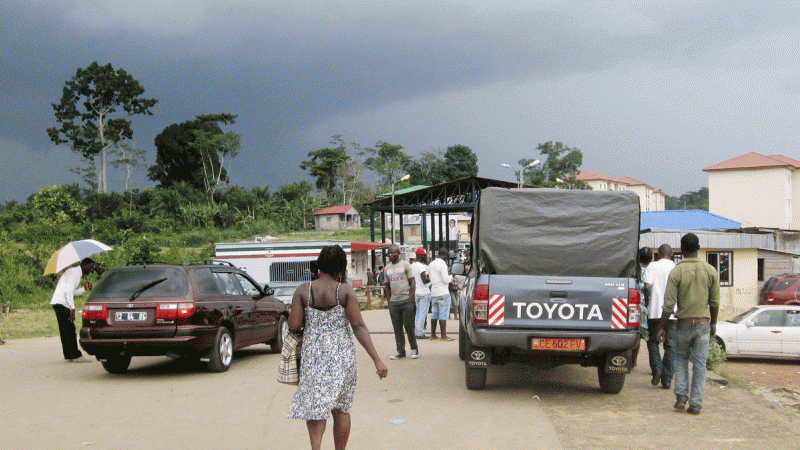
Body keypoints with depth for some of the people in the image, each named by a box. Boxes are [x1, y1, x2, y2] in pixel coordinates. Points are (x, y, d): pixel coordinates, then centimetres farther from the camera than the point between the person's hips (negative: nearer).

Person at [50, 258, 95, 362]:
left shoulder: (76, 272, 22)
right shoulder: (75, 272, -11)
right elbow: (68, 290, -21)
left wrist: (84, 289, 8)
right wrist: (72, 308, -24)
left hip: (59, 303, 11)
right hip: (61, 304, -11)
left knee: (66, 331, 9)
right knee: (70, 330, -12)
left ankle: (69, 356, 10)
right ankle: (76, 355, -13)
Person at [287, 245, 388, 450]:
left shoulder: (303, 290, -2)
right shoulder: (345, 291, -7)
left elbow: (293, 326, -6)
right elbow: (359, 327, -12)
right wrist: (377, 360, -12)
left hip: (312, 355, 1)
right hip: (342, 355, -1)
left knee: (315, 406, 8)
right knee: (341, 408, 14)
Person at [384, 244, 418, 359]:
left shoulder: (405, 265, 0)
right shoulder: (387, 268, 14)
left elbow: (412, 283, -2)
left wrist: (411, 300, -9)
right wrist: (389, 301, 11)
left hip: (406, 301, -4)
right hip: (393, 302, 4)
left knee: (409, 327, -2)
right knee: (397, 328, 4)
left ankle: (414, 349, 10)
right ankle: (400, 351, 10)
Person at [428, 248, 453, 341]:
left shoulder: (431, 264, 13)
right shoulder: (442, 264, -13)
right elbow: (446, 280, -17)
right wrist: (451, 276, 4)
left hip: (433, 293, 8)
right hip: (443, 293, -8)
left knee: (434, 314, 11)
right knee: (443, 315, -6)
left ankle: (433, 334, 13)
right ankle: (443, 335, -6)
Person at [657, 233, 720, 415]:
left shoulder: (676, 272, -9)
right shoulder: (711, 271, 0)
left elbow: (669, 304, -10)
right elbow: (715, 302, 5)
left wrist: (662, 327, -1)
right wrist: (713, 323, 17)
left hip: (684, 323, -1)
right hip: (703, 323, 1)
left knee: (681, 359, 17)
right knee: (699, 364, 5)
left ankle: (681, 397, 4)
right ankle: (695, 404, 4)